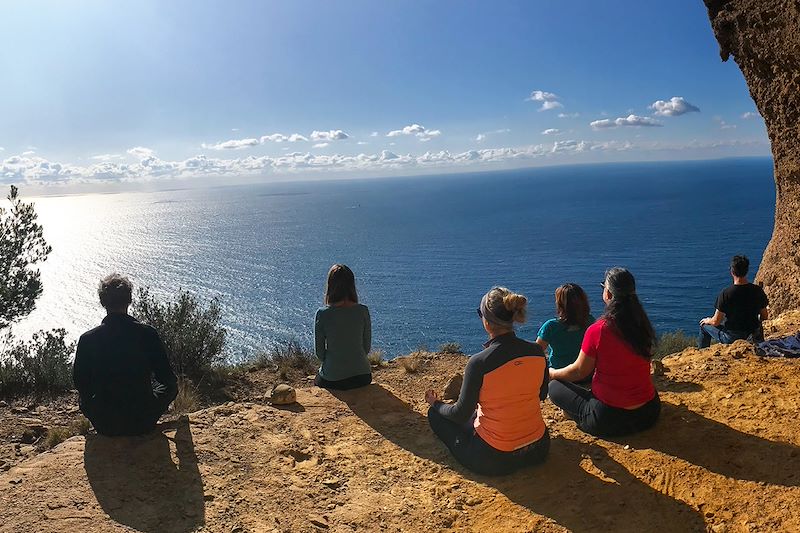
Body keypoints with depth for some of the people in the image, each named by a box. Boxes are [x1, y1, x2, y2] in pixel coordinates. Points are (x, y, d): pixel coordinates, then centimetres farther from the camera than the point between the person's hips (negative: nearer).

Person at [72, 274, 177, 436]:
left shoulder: (87, 339, -12)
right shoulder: (148, 334, -16)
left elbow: (80, 383, 2)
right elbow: (166, 378, -7)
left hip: (104, 426, 1)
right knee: (171, 386, 27)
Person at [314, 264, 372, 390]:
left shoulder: (322, 314, -14)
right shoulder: (363, 311, -9)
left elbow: (319, 352, -5)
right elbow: (367, 347, 0)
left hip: (332, 381, -3)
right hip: (362, 377, 3)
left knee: (317, 379, 31)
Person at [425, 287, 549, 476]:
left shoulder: (479, 363, -24)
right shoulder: (537, 352, -9)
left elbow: (461, 414, -11)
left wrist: (436, 404, 9)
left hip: (494, 461, -6)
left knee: (435, 414, 13)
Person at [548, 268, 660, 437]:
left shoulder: (597, 331, -21)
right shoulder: (643, 326, -4)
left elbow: (579, 372, -8)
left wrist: (553, 373, 12)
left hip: (609, 420, -6)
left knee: (554, 387, 8)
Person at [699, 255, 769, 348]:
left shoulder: (725, 294, -25)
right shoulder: (758, 291, -11)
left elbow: (716, 322, -18)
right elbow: (764, 317, 2)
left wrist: (708, 321, 5)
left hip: (730, 338, -5)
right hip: (751, 333, 5)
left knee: (704, 325, 22)